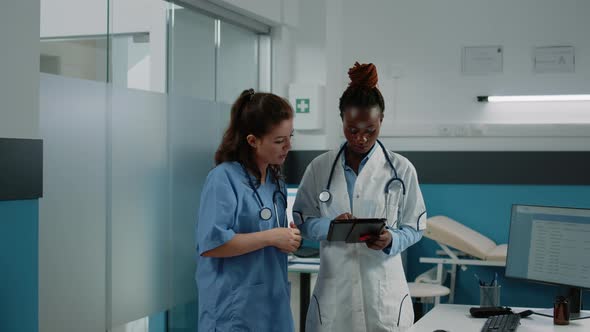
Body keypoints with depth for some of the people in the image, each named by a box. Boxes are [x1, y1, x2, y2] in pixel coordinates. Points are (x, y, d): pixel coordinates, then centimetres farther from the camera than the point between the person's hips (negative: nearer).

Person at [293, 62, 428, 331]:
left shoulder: (401, 169, -1)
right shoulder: (319, 168, 3)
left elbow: (414, 227, 4)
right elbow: (302, 222, 6)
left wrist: (391, 240, -17)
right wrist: (331, 226, -14)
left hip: (383, 290, -1)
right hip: (334, 288, 1)